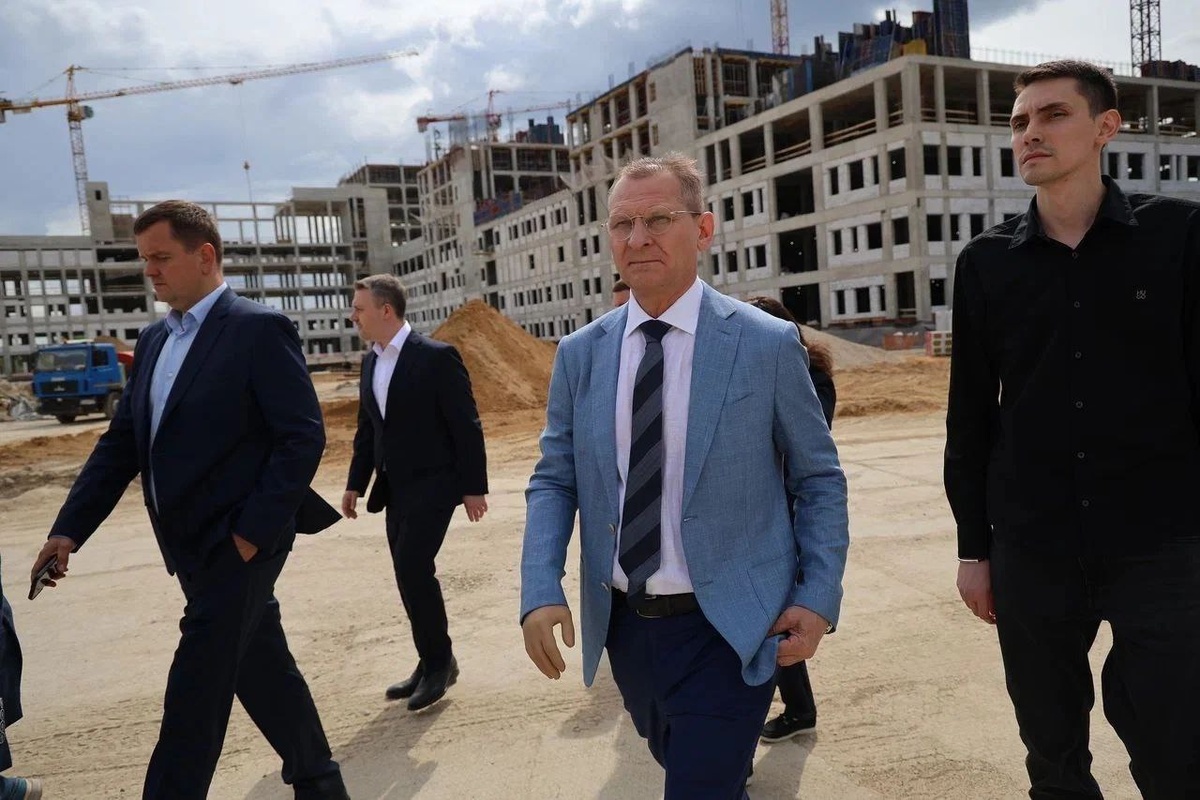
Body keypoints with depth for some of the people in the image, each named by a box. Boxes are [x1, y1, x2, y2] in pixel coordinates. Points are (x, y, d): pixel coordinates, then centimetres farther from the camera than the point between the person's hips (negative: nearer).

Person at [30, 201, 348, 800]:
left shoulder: (259, 329, -11)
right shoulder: (154, 341, 13)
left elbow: (303, 436, -16)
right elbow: (120, 442, 12)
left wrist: (254, 529, -18)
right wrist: (69, 529, 3)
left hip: (240, 543, -8)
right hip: (193, 546, 8)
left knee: (196, 689, -3)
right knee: (260, 668, 17)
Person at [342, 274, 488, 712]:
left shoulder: (437, 357, -12)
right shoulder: (370, 361, 10)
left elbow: (466, 426, -12)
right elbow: (366, 428, 17)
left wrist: (474, 487, -12)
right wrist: (355, 483, 13)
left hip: (432, 484, -7)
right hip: (395, 489, 8)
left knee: (413, 568, -14)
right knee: (411, 576, 10)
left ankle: (438, 661, 4)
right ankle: (433, 663, 24)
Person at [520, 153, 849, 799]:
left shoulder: (767, 343, -10)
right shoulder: (580, 353, 0)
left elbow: (819, 478, -2)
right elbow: (553, 480, 3)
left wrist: (818, 598, -9)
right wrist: (541, 590, -11)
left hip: (728, 627, -4)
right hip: (622, 623, 5)